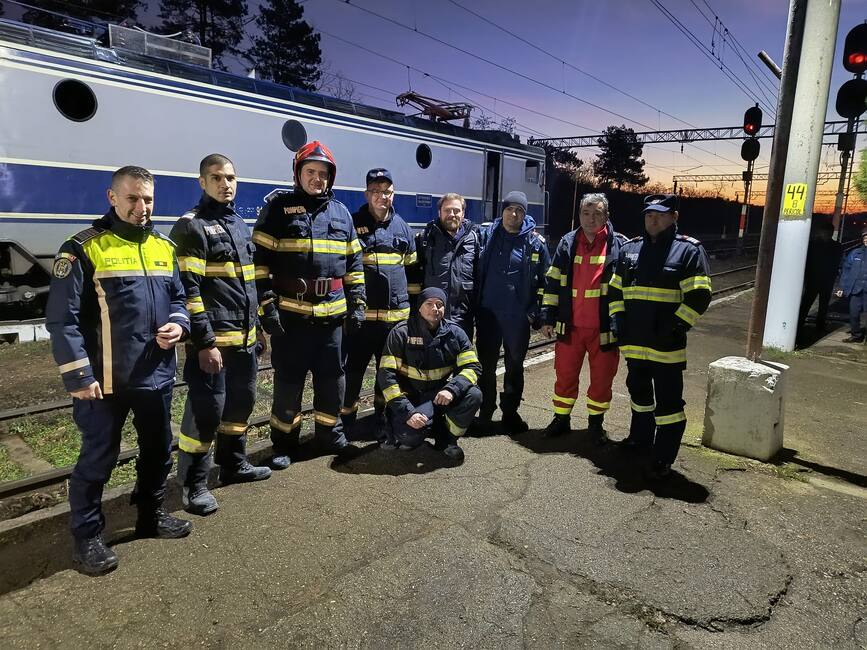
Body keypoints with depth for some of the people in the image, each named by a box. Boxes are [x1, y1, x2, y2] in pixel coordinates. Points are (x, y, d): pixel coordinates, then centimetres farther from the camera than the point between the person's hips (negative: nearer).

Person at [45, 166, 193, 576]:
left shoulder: (164, 248, 9)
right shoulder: (84, 249, -9)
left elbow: (177, 298, 17)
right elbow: (62, 318, -12)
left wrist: (178, 325, -5)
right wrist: (79, 376, -15)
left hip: (156, 375, 6)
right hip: (105, 380, -6)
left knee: (158, 450, 18)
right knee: (97, 458, 6)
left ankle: (151, 515, 38)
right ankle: (87, 537, 24)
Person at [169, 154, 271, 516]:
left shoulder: (240, 225, 16)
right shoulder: (191, 227, -9)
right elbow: (188, 290, -16)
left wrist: (256, 328, 20)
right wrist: (204, 343, -19)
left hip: (244, 338, 8)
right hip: (212, 341, -8)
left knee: (241, 402, 16)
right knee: (206, 409, -4)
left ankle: (234, 465, 33)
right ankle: (193, 484, 12)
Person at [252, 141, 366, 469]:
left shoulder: (341, 212, 12)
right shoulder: (278, 208, 0)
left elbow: (354, 262, 15)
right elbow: (260, 260, -5)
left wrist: (357, 304, 8)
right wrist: (266, 306, -12)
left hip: (332, 314, 4)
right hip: (290, 313, -3)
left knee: (333, 377, 12)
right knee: (288, 380, 6)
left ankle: (330, 430, 32)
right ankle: (283, 441, 22)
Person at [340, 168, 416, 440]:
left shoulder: (402, 227, 11)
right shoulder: (352, 225, -1)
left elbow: (411, 268, 18)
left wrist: (412, 305, 15)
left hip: (396, 315, 4)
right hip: (360, 315, -3)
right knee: (353, 372, 2)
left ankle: (382, 419, 32)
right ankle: (346, 423, 19)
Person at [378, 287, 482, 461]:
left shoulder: (455, 333, -3)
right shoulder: (401, 333, -11)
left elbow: (472, 367, -6)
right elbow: (386, 374, -15)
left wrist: (451, 389, -27)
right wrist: (407, 412, -24)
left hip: (439, 396, 3)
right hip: (410, 398, -3)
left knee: (474, 395, -23)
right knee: (410, 436, -31)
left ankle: (447, 438, -1)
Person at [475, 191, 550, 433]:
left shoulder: (536, 242, 0)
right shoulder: (486, 235, 2)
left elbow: (544, 281, 2)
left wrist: (536, 313, -4)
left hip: (518, 316, 0)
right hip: (488, 313, 1)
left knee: (515, 366, 11)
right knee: (486, 365, 8)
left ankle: (510, 412, 27)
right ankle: (485, 411, 23)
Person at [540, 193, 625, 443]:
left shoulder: (619, 245, -2)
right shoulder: (567, 243, 6)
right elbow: (553, 282, 8)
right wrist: (548, 317, 4)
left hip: (604, 328, -2)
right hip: (570, 326, 2)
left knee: (602, 378, 9)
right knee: (565, 374, 10)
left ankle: (595, 423, 28)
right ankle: (561, 419, 27)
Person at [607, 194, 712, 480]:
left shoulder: (689, 250, -4)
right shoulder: (630, 249, 11)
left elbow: (699, 295, -10)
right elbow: (615, 289, 17)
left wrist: (675, 326, -17)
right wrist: (618, 319, 5)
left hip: (666, 344, -6)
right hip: (634, 341, 6)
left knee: (668, 400, -1)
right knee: (639, 390, 21)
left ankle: (663, 459, 8)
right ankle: (641, 436, 41)